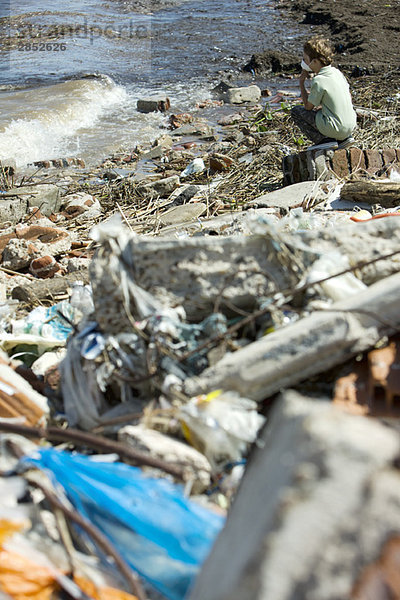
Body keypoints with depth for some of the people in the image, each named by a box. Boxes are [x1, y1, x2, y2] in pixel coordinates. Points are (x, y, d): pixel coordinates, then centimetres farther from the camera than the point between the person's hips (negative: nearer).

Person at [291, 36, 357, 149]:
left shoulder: (318, 81, -16)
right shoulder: (337, 72, 6)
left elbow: (308, 106, -5)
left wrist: (301, 82, 2)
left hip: (335, 129, -7)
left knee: (296, 111, 4)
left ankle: (324, 140, -3)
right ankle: (344, 139, 17)